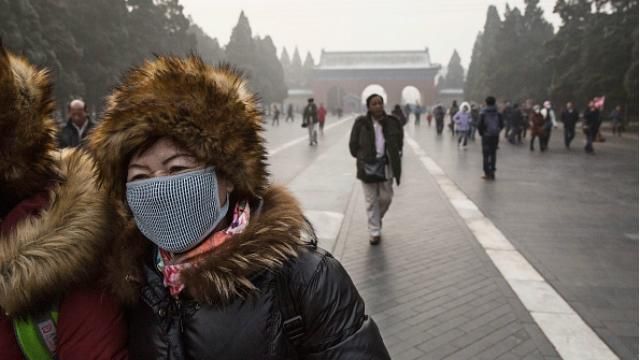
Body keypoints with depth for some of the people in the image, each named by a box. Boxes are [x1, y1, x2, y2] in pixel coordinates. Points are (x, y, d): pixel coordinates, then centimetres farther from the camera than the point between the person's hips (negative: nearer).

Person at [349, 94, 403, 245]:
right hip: (367, 166, -2)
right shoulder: (361, 123, -7)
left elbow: (399, 142, 11)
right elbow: (353, 145, 2)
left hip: (386, 165, 2)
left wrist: (393, 157, 5)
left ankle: (377, 219, 39)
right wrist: (362, 157, 2)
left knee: (386, 197, 9)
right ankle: (374, 232, 15)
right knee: (371, 201, 5)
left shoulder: (392, 122, -3)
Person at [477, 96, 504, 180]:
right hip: (496, 136, 3)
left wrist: (481, 133, 7)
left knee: (486, 155, 3)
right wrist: (497, 131, 16)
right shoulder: (498, 113, 1)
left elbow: (480, 125, -9)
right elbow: (502, 124, 2)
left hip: (486, 136, -3)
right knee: (493, 154, 12)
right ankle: (492, 172, 13)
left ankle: (487, 173, -1)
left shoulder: (483, 113, -9)